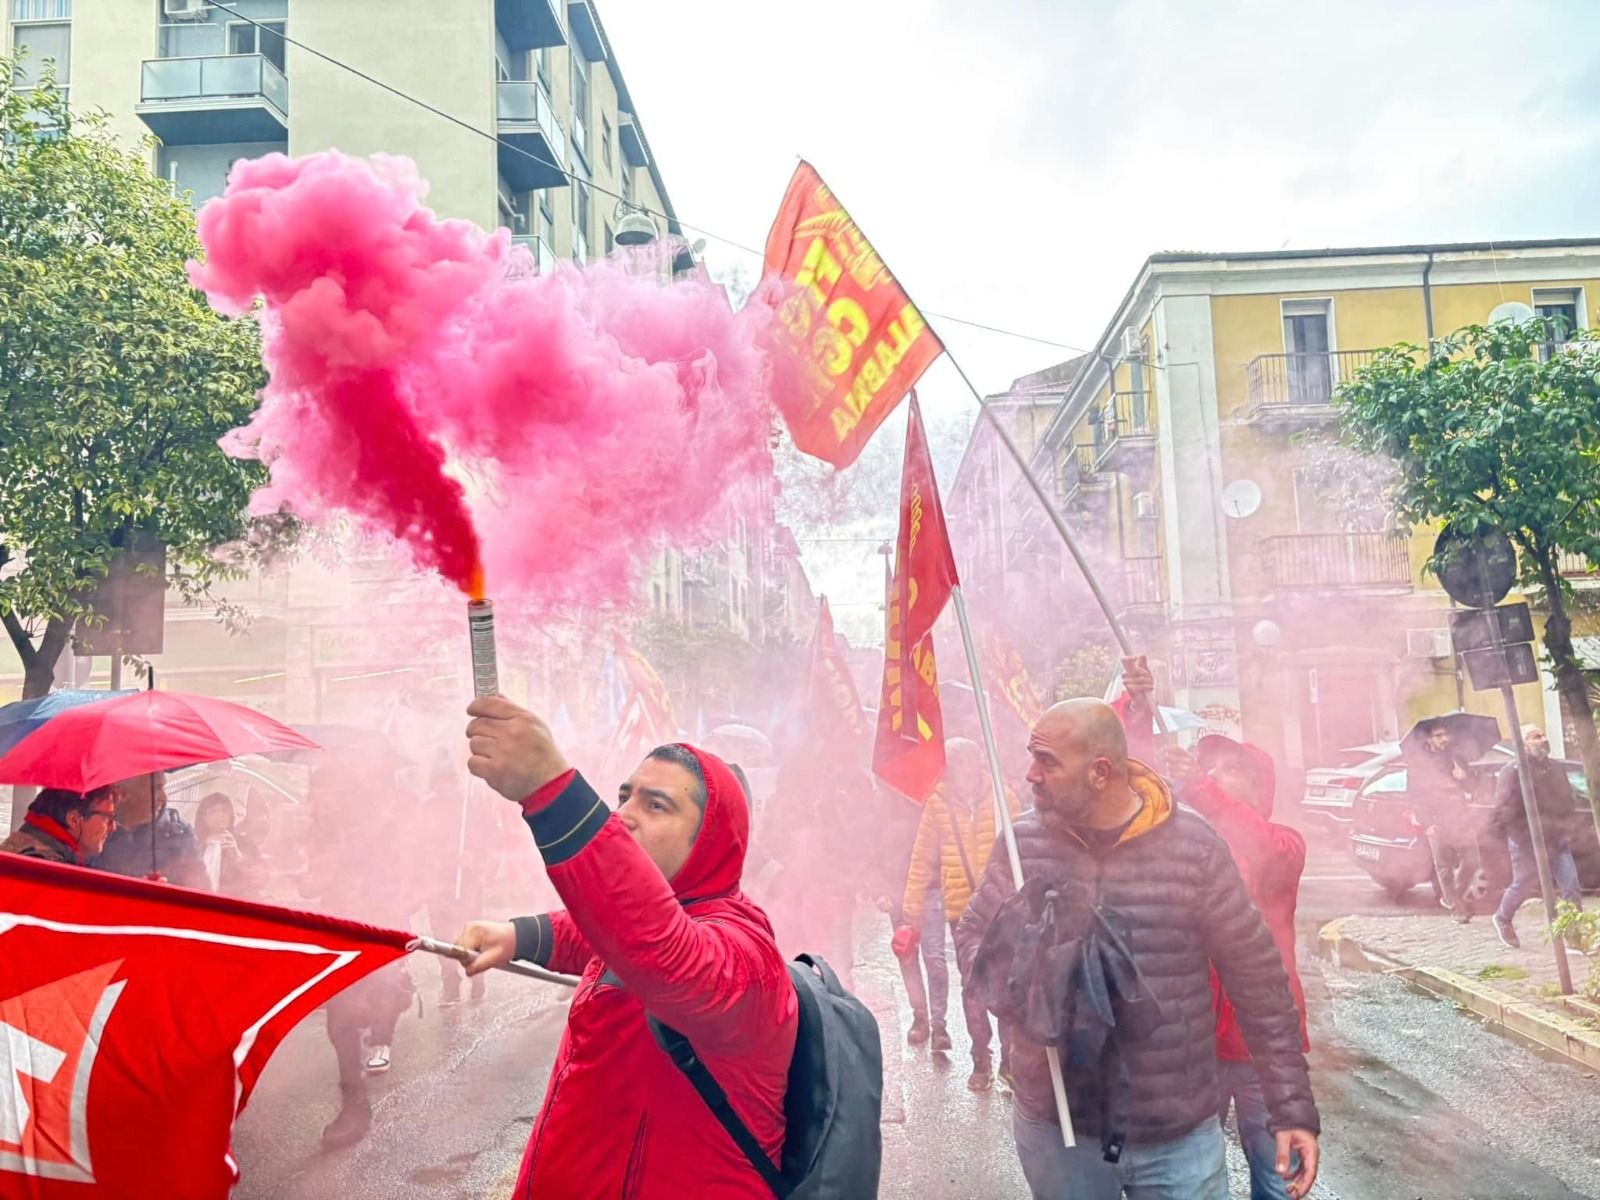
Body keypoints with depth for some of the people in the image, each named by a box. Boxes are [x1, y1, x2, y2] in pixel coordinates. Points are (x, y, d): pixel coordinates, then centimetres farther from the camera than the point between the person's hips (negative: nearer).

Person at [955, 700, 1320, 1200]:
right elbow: (972, 935, 7)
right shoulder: (1023, 842, -5)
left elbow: (1258, 985, -4)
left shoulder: (1192, 845, -10)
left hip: (1179, 1138, -1)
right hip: (1054, 1130, 2)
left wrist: (1292, 1108, -3)